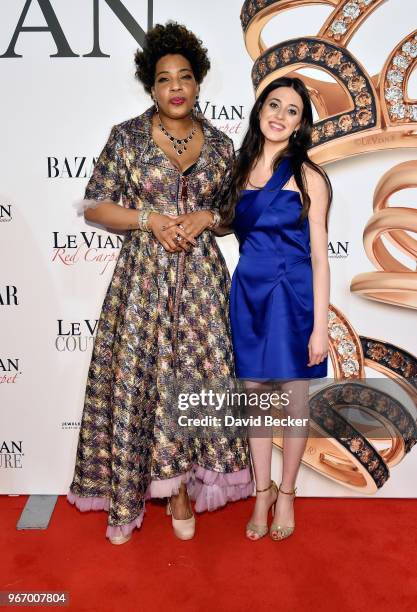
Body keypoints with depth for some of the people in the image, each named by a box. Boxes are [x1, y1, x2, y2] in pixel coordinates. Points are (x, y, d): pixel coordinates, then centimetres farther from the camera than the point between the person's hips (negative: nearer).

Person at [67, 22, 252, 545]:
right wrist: (150, 218, -14)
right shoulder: (127, 137, 0)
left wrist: (206, 217, -7)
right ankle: (129, 492, 19)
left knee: (195, 375, 3)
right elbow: (94, 207, 0)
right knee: (137, 377, 1)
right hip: (142, 276, -2)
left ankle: (180, 488, 21)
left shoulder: (220, 145, 7)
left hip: (200, 277, 2)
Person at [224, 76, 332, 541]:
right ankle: (262, 491, 29)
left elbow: (319, 255, -7)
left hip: (292, 296, -3)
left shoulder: (307, 177, -4)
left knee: (293, 400, 7)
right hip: (248, 293, 4)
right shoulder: (242, 168, 8)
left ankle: (286, 493, 28)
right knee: (255, 394, 11)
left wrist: (320, 326, -11)